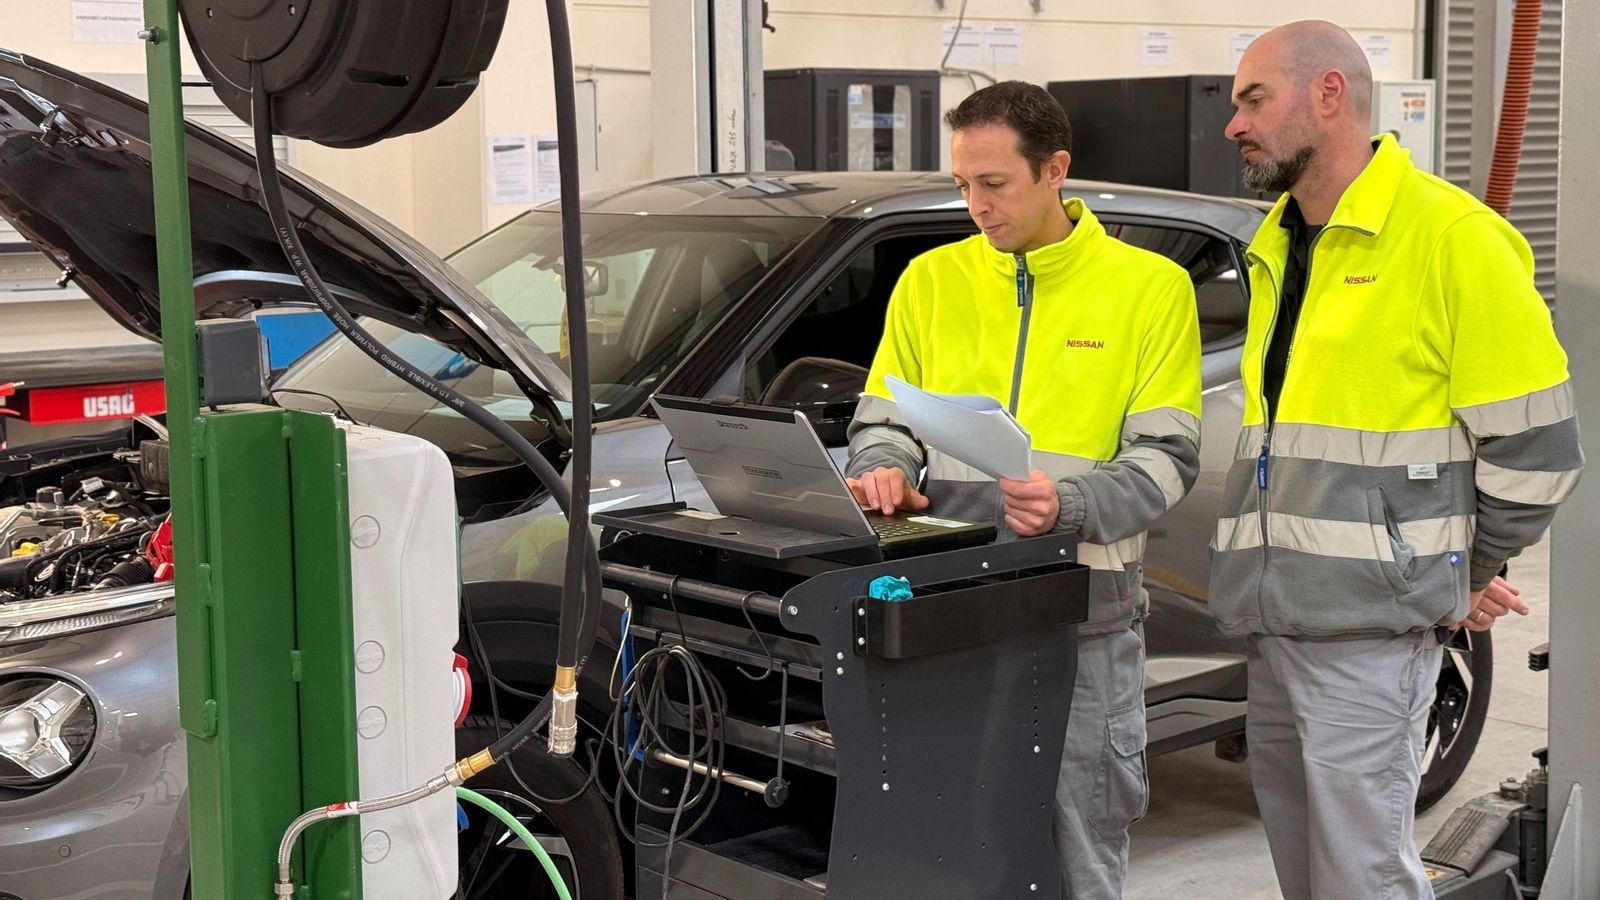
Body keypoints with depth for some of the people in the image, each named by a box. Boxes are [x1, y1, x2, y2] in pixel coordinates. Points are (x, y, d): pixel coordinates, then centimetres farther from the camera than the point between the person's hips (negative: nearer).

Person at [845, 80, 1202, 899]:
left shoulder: (1150, 286, 0)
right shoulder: (930, 280, 9)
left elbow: (1167, 457, -4)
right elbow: (882, 420, 13)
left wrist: (1069, 506, -21)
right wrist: (884, 470, -10)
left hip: (1083, 616, -2)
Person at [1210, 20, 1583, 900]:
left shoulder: (1450, 236, -10)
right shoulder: (1277, 249, 15)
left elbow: (1535, 448, -10)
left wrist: (1460, 574, 3)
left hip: (1367, 627, -8)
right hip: (1273, 619, 8)